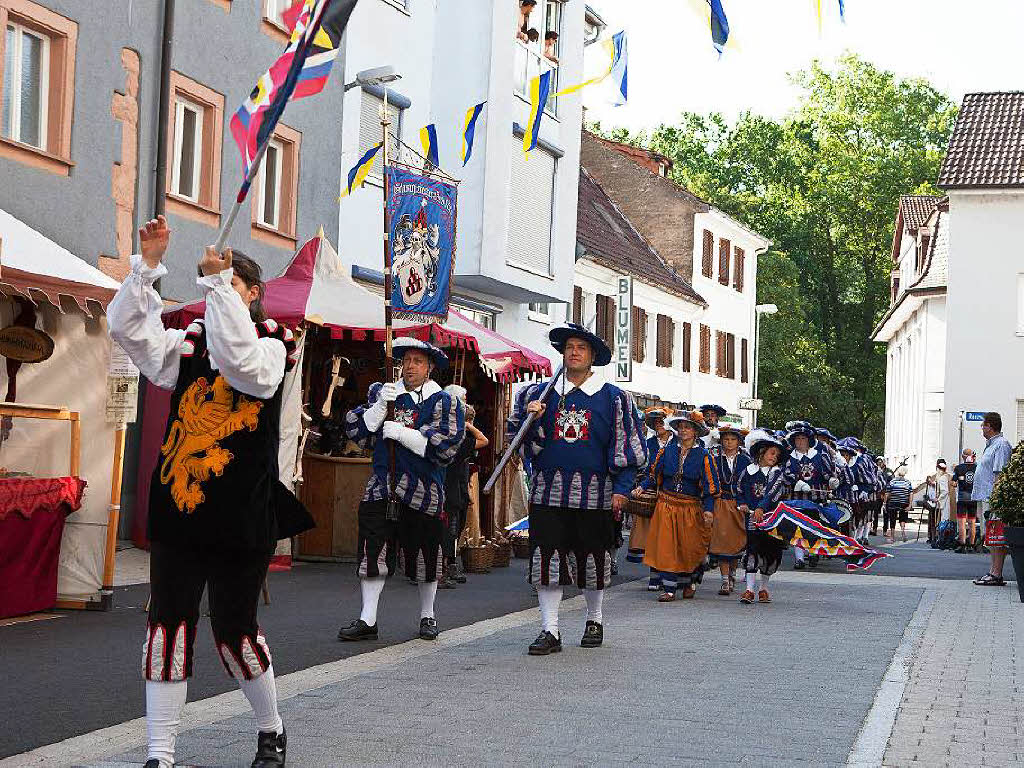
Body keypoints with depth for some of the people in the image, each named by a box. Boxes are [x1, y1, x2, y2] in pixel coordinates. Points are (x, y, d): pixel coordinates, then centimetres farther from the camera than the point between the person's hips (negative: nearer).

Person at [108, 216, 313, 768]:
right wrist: (148, 264, -7)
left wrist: (219, 283, -23)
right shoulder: (189, 341, 12)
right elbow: (127, 327, 3)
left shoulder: (272, 340, -2)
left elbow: (244, 365, -24)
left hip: (240, 513, -4)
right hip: (176, 508, 4)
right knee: (168, 624, 1)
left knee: (233, 629, 4)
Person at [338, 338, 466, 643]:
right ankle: (367, 620, 3)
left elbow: (446, 446, -12)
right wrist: (380, 406, -11)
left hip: (422, 491, -2)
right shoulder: (381, 392, 12)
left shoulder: (443, 402, 0)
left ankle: (427, 616, 25)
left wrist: (401, 432, -14)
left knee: (424, 556, 9)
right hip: (381, 488, 2)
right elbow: (355, 430, 5)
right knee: (372, 553, -3)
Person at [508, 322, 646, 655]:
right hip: (549, 491, 1)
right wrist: (532, 419, -8)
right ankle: (550, 631, -1)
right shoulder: (539, 394, 9)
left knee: (592, 561, 9)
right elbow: (524, 442, 12)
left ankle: (594, 620, 30)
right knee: (546, 561, -5)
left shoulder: (614, 398, 5)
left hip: (594, 495, -1)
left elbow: (628, 447, 4)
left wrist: (622, 488, -4)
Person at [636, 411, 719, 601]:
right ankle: (668, 589, -3)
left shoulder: (703, 456, -1)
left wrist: (708, 509, -12)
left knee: (690, 548, 4)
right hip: (667, 506, 1)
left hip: (691, 509, -1)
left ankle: (689, 583, 27)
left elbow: (710, 485, -3)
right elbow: (654, 475, 15)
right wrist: (642, 487, 1)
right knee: (666, 547, -5)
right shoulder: (667, 451, 5)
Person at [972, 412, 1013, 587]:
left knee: (996, 539, -9)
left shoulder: (1001, 444, -12)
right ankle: (994, 572, 17)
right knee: (992, 539, 13)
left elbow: (1000, 474, -19)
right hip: (985, 498, 11)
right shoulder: (991, 444, 20)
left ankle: (996, 575, -9)